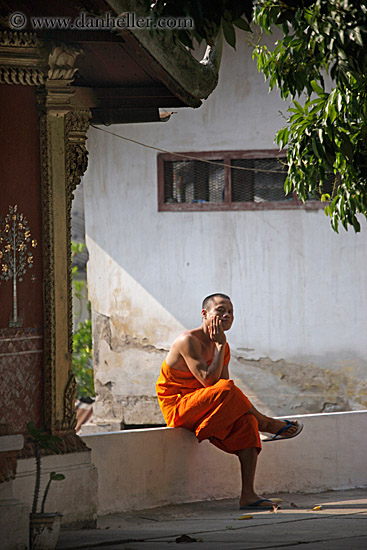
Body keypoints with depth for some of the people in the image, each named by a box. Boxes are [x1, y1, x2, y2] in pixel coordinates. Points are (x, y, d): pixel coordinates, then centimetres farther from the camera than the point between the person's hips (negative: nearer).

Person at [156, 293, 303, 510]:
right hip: (177, 406, -8)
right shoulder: (189, 341, -14)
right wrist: (219, 346, -19)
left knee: (246, 421, -17)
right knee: (226, 389, -31)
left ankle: (248, 496, -21)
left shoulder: (222, 346, 12)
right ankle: (270, 425, -7)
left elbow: (230, 400, 9)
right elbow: (208, 380, -25)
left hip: (201, 412, 8)